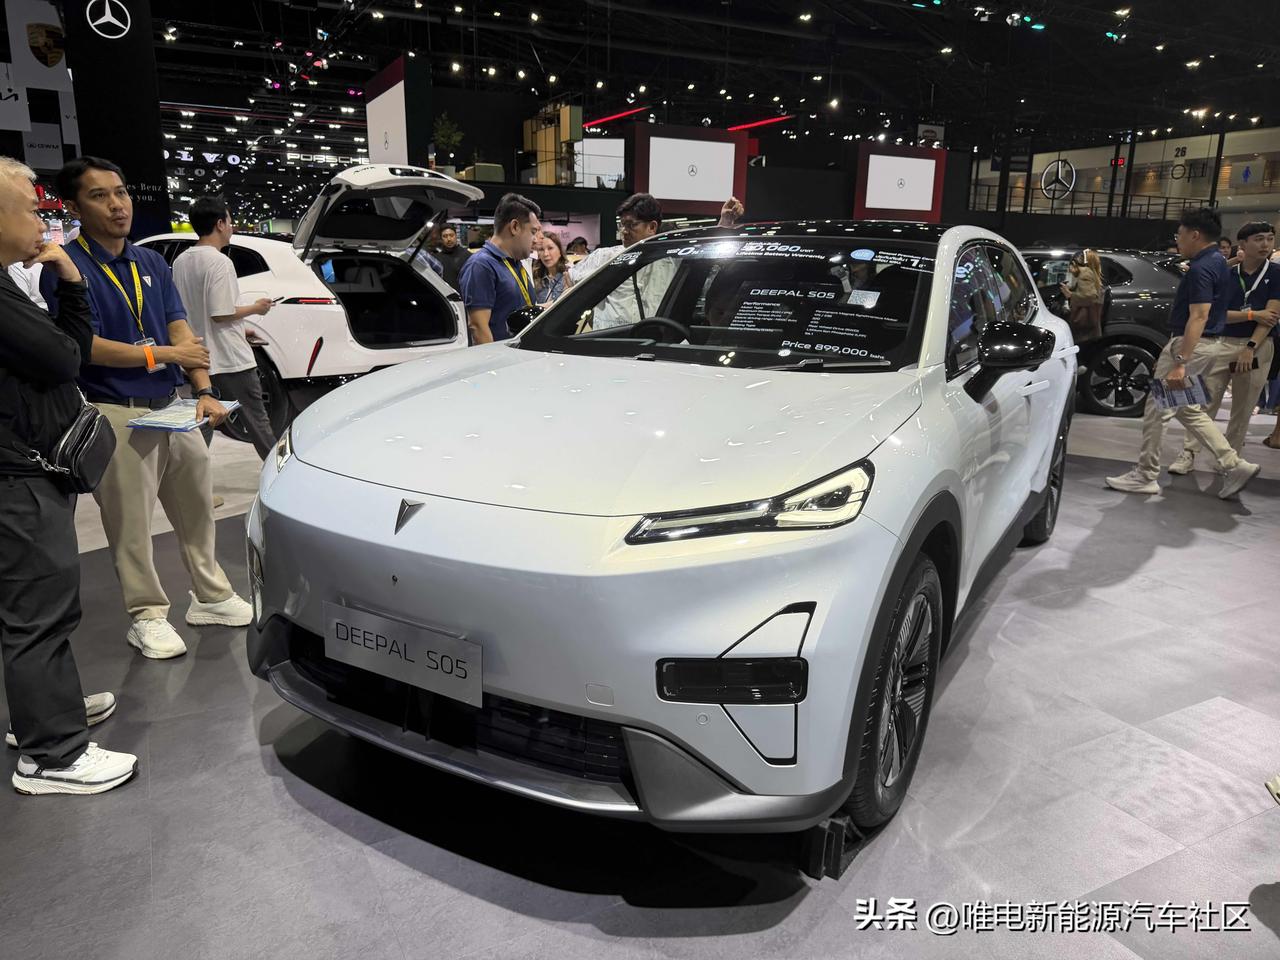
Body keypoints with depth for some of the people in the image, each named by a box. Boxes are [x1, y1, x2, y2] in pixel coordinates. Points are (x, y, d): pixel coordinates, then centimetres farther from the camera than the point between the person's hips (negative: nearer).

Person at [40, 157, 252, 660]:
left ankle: (211, 595, 30)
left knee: (196, 509, 15)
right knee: (131, 524, 3)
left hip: (172, 408, 6)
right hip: (117, 416, -6)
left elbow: (181, 331, 4)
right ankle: (147, 615, 18)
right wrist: (166, 354, -11)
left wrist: (204, 391, -9)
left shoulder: (152, 262, 10)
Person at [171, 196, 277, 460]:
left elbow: (188, 309, 16)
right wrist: (255, 308, -4)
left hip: (199, 359, 8)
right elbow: (221, 314, -20)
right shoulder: (219, 261, -16)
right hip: (230, 359, -8)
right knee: (257, 422, 2)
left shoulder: (181, 261, 10)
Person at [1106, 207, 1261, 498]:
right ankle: (1235, 464, 15)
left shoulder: (1201, 269, -19)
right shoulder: (1218, 263, 13)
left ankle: (1145, 476, 7)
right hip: (1207, 344, 10)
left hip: (1191, 345, -10)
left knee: (1157, 409, -1)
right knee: (1188, 409, 18)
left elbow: (1198, 317, -26)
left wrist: (1179, 362, -28)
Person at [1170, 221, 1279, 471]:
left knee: (1243, 410, 6)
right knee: (1205, 403, -4)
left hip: (1257, 348, -1)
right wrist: (1253, 314, -13)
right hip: (1222, 343, 1)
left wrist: (1250, 348, -20)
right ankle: (1189, 454, -3)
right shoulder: (1227, 275, 5)